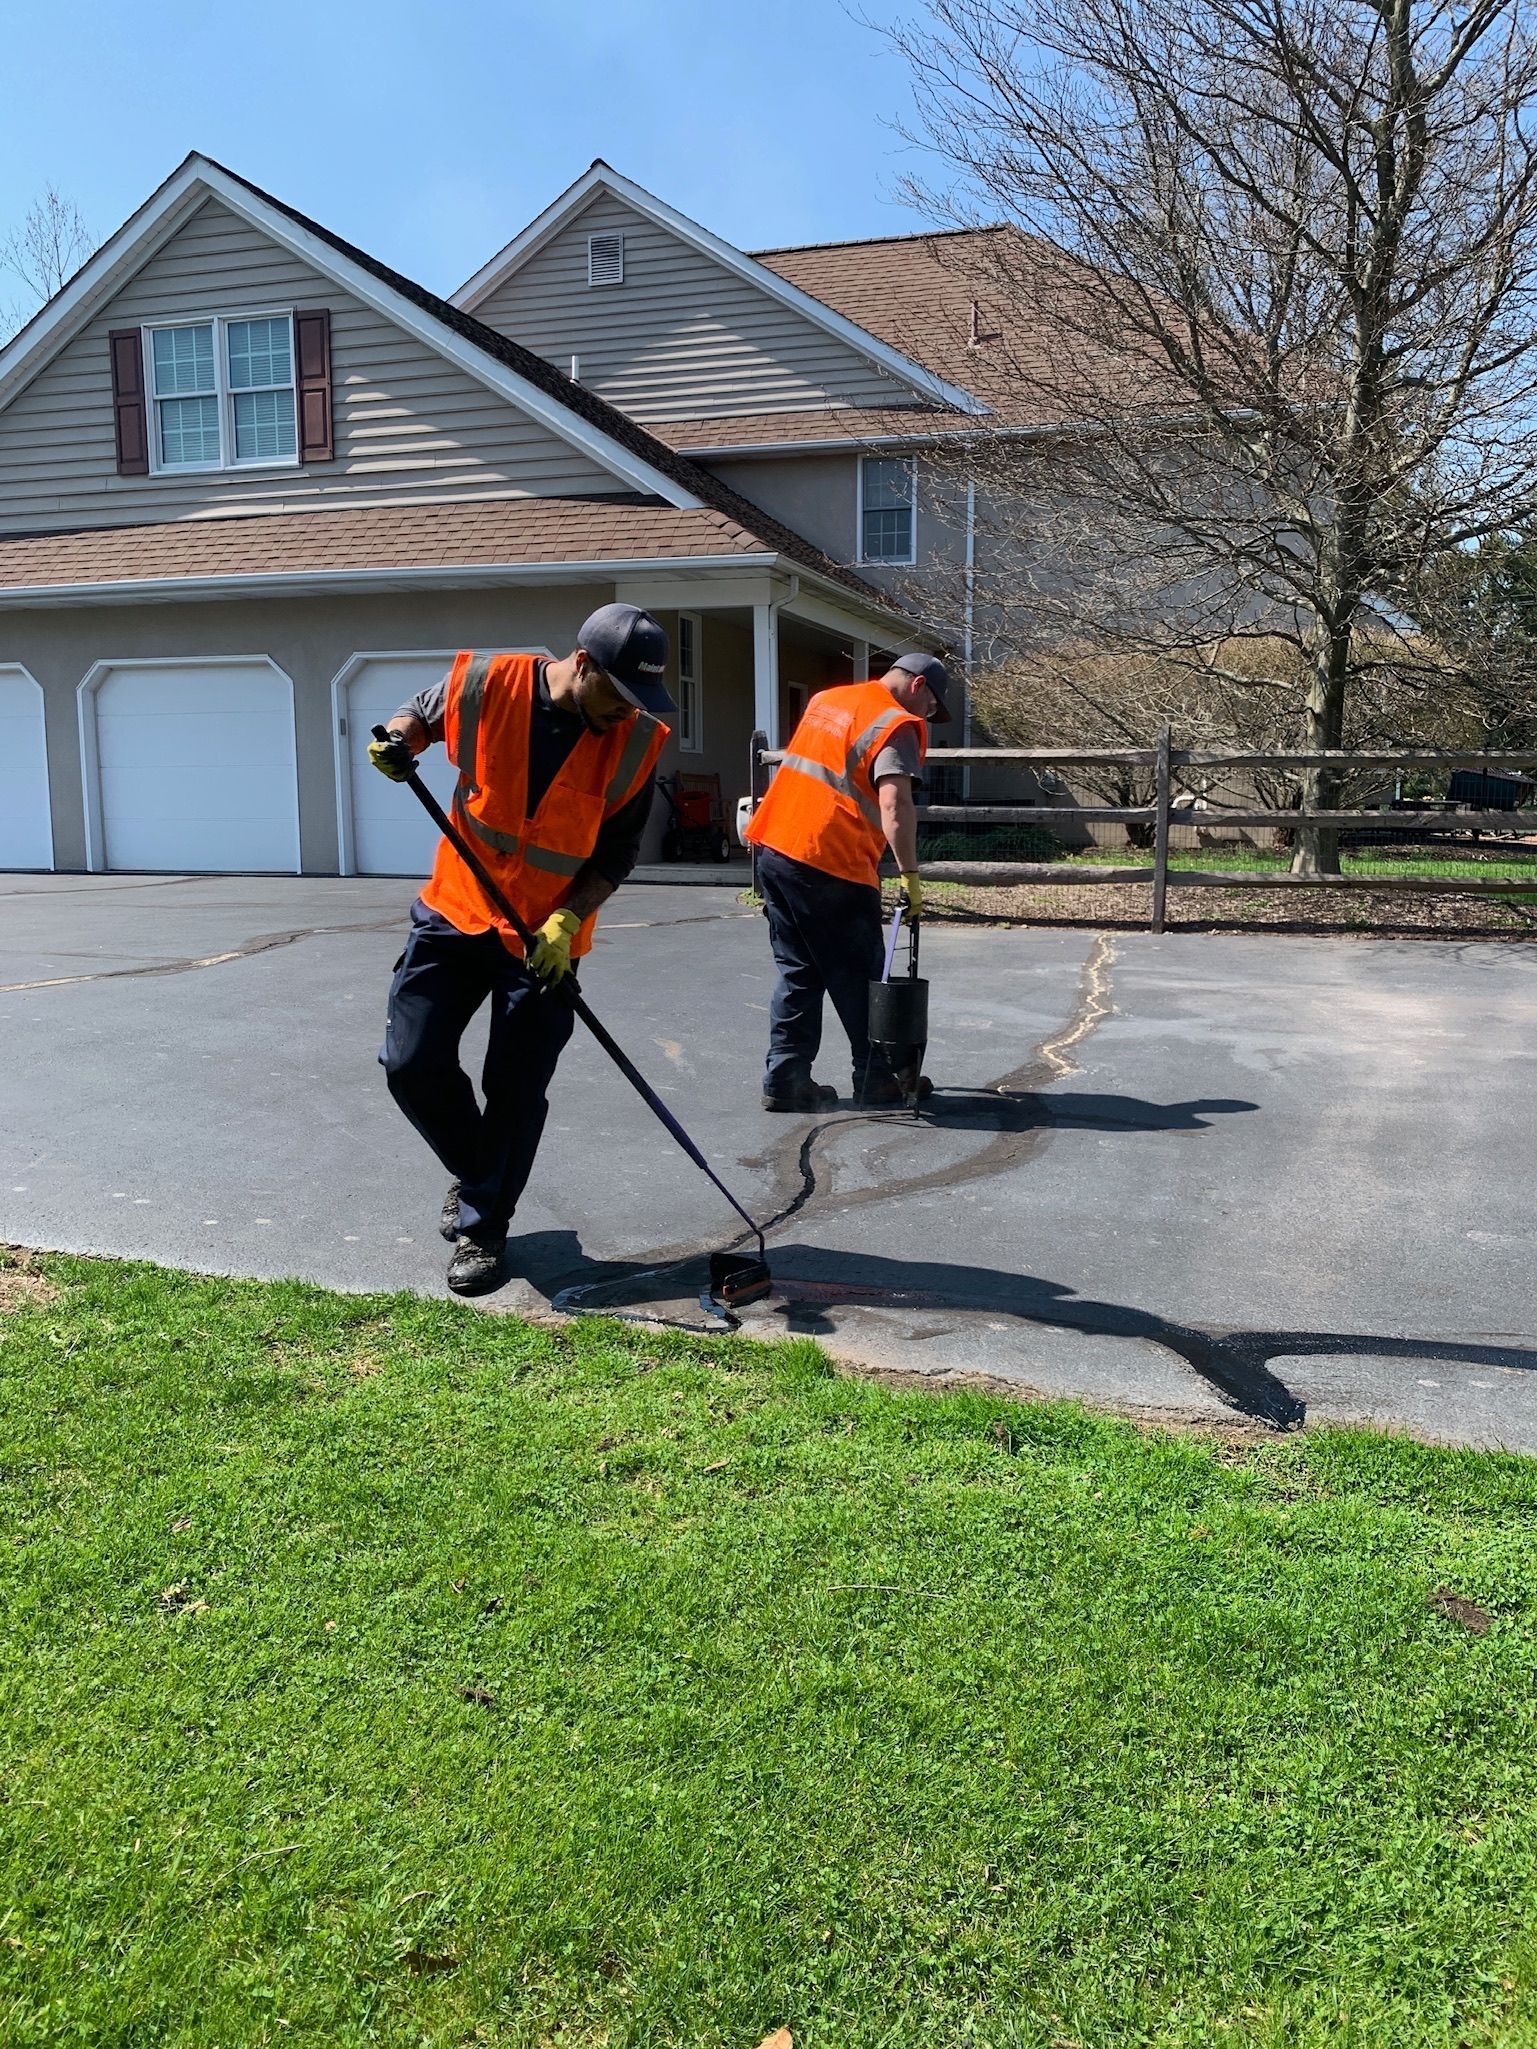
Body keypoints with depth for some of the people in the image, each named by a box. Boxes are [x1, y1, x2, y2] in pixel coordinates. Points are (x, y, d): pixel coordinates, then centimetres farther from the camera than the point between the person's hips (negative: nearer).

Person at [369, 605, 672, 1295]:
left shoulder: (636, 741, -13)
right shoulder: (485, 683, -13)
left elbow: (617, 851, -6)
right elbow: (421, 711, 8)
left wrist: (567, 921, -19)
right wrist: (400, 740, -15)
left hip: (547, 939, -1)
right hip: (455, 913, 1)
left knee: (516, 1090, 2)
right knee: (411, 1064, 0)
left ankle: (481, 1228, 20)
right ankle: (474, 1171, 28)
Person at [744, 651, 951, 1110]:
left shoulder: (826, 699, 18)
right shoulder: (897, 725, -7)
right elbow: (895, 804, -21)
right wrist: (910, 874, -21)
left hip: (774, 849, 8)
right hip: (831, 866, -7)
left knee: (799, 973, 13)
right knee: (858, 979, 6)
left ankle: (785, 1080, 10)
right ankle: (876, 1080, 16)